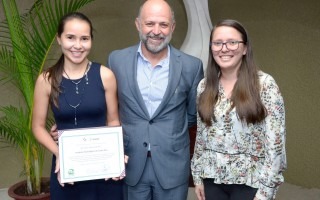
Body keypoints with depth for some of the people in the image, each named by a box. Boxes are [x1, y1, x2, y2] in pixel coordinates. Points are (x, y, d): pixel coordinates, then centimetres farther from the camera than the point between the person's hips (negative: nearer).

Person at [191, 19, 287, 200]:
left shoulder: (265, 84, -11)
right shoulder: (204, 86, 3)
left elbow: (276, 142, -12)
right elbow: (201, 136, 9)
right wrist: (198, 176, 8)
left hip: (249, 182, -4)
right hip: (212, 179, 4)